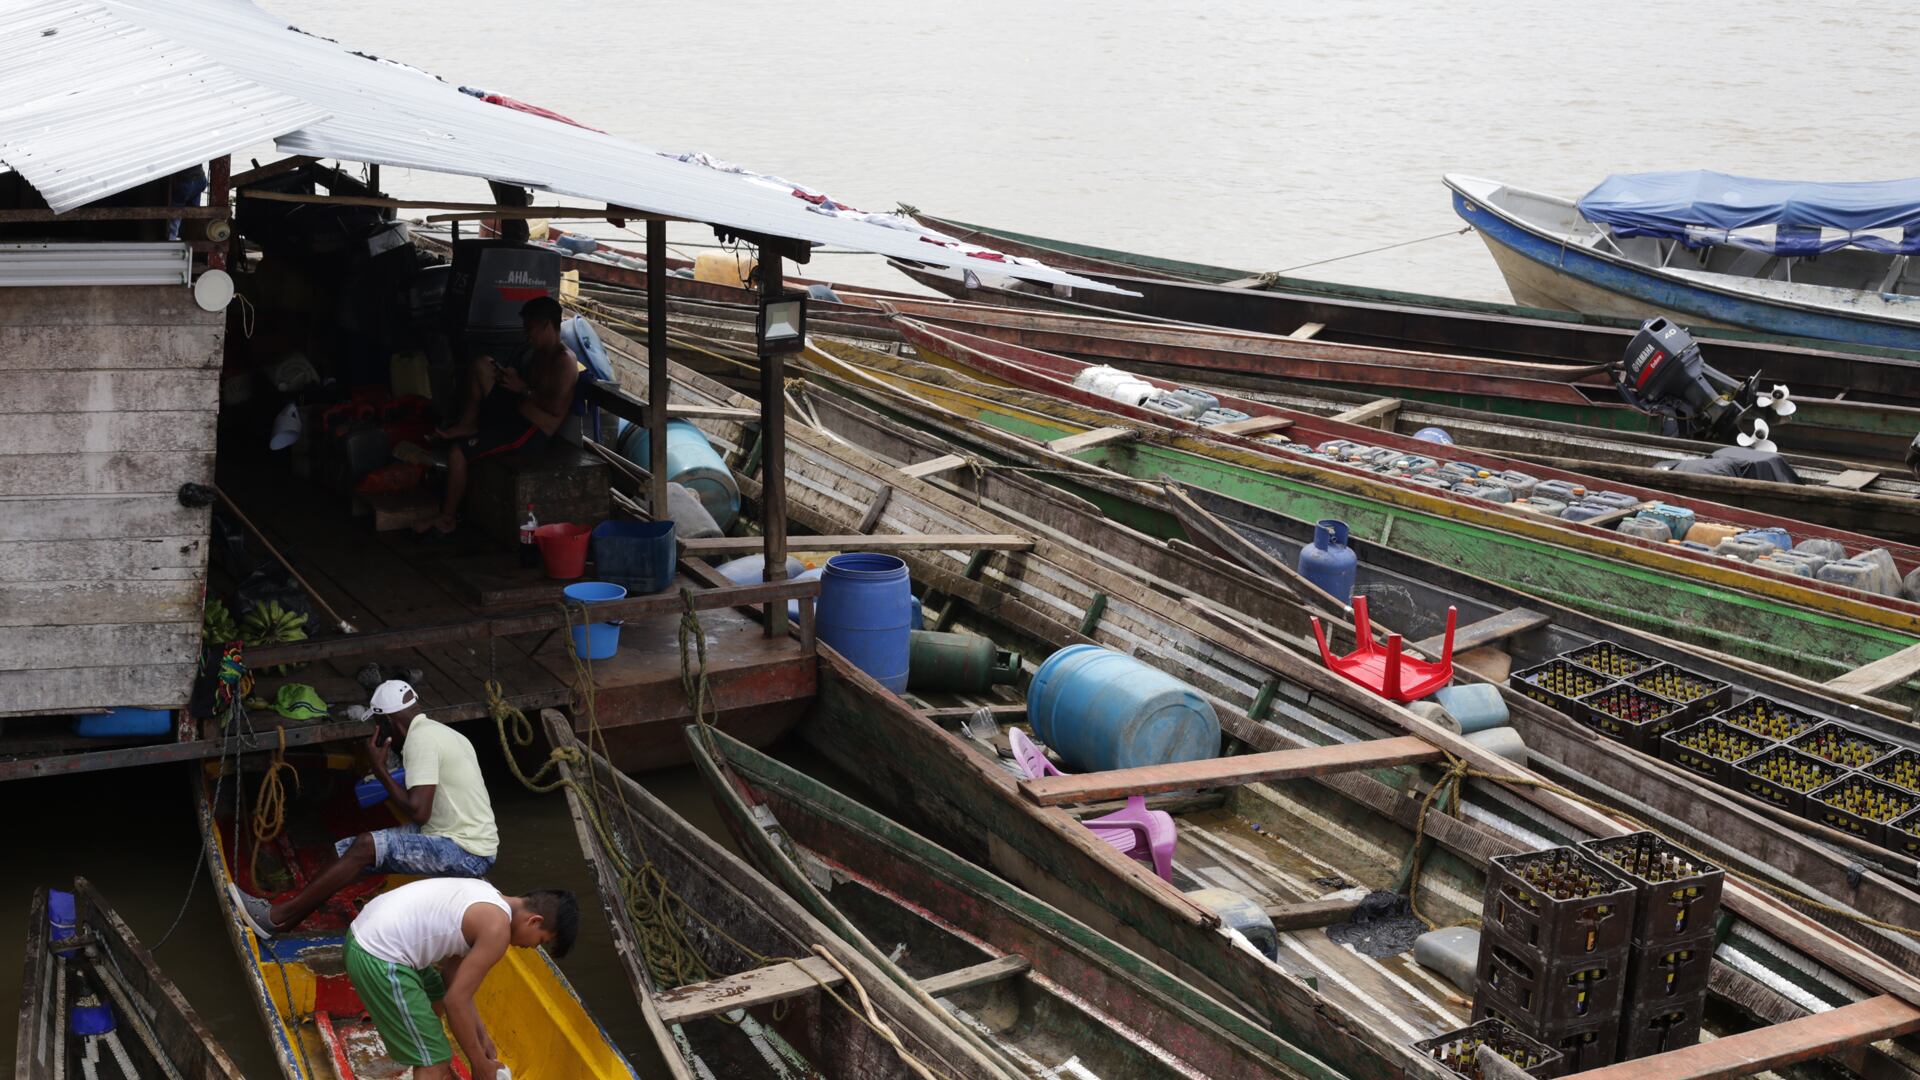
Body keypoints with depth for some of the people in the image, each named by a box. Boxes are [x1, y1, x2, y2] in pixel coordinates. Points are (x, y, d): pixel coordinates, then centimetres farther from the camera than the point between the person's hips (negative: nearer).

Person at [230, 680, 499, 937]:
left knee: (366, 847, -17)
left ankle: (278, 917, -10)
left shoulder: (420, 739, -16)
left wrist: (381, 770, -12)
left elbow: (418, 811, -24)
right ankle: (284, 919, 5)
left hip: (467, 855, -9)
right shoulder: (441, 732, 13)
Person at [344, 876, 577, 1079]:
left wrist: (482, 1035, 23)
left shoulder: (487, 900, 14)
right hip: (379, 961, -10)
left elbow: (452, 971, 22)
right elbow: (456, 1001, -12)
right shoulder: (497, 928, -14)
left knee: (436, 998, 34)